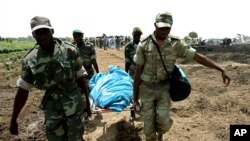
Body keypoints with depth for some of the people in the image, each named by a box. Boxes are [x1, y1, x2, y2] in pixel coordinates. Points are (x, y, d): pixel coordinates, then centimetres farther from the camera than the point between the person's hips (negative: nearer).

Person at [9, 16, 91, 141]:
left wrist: (87, 101, 4)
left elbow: (80, 78, -3)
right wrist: (13, 119, 3)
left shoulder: (70, 51, -12)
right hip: (52, 109, 1)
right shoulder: (30, 60, -9)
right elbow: (23, 90, -1)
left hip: (75, 105, -1)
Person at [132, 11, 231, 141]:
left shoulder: (176, 44, -8)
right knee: (149, 124, 4)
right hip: (147, 88, -1)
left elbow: (198, 57, -8)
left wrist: (221, 70, -18)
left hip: (164, 88, 1)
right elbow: (138, 72, -9)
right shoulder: (144, 45, -12)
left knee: (164, 121, -8)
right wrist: (135, 97, -6)